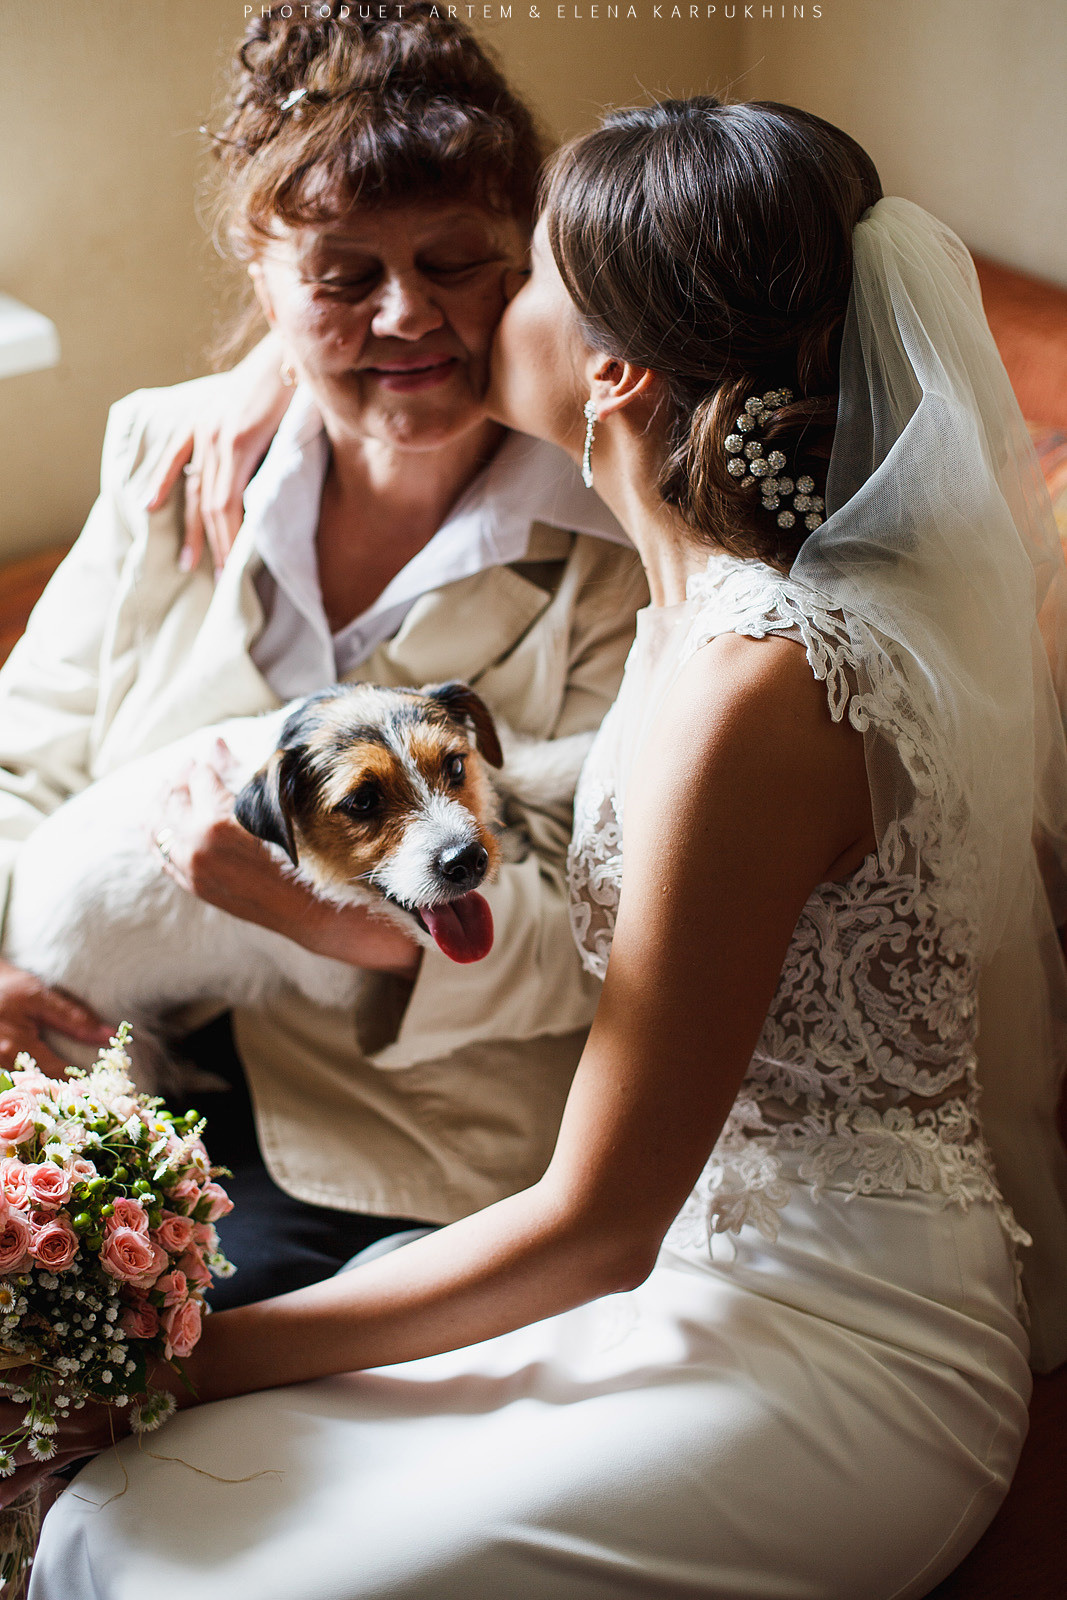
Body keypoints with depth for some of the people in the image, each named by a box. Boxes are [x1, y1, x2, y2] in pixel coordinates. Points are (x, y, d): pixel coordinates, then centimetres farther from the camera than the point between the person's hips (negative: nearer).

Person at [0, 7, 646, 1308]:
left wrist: (335, 909, -30)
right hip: (116, 1051, 5)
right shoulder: (170, 459, 3)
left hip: (397, 1173, -4)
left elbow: (590, 940, -13)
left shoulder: (620, 554, -11)